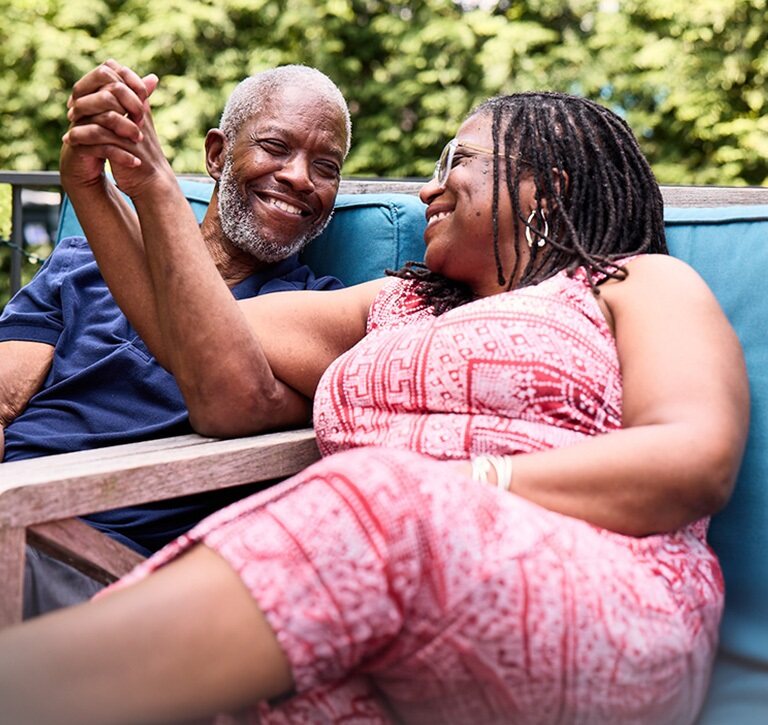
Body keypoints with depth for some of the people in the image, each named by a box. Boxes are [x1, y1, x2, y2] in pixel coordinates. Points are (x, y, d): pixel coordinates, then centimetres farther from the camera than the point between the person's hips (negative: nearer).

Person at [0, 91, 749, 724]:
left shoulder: (639, 283, 15)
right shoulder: (393, 306, 29)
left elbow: (698, 460, -4)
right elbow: (216, 354, 18)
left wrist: (462, 487, -13)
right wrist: (131, 189, 12)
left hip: (597, 616, -3)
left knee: (377, 514, -36)